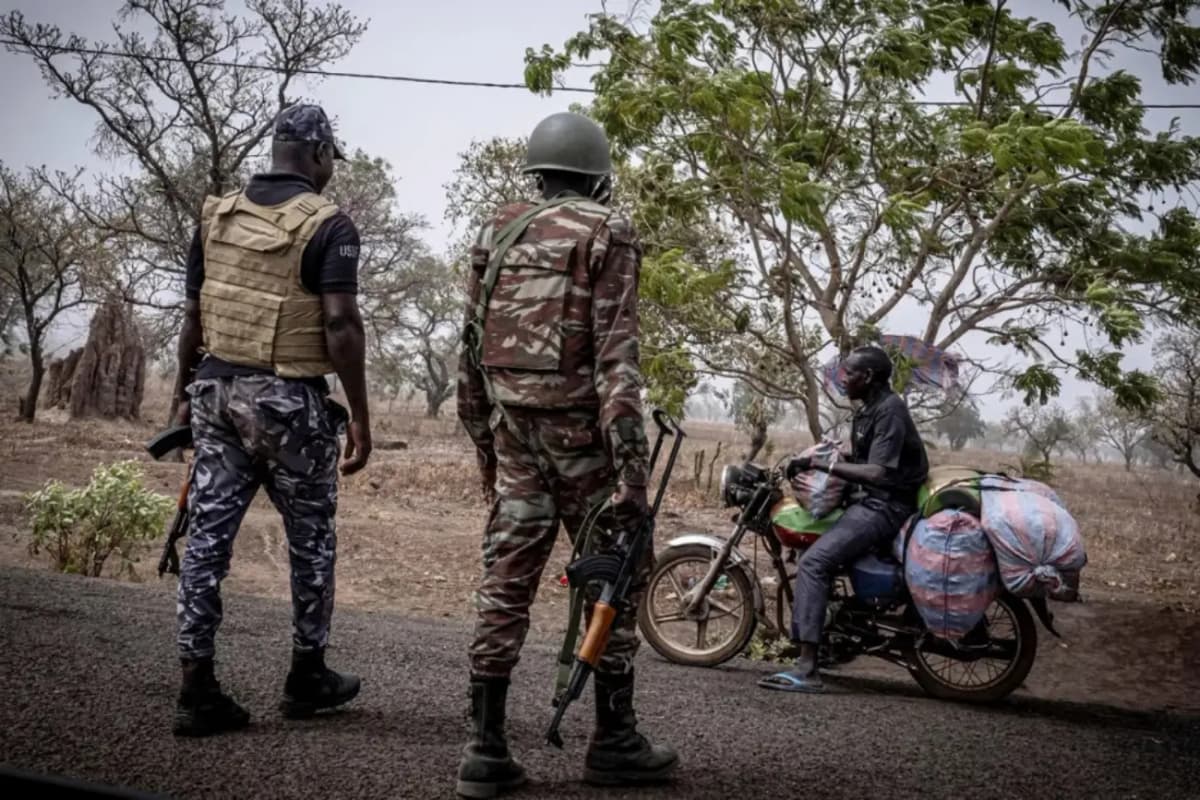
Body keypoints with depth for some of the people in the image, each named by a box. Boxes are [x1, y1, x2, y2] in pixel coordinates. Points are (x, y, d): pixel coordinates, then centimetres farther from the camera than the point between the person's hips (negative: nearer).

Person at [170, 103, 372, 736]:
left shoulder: (217, 215, 9)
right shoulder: (327, 226, -9)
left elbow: (193, 314, 11)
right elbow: (340, 325, -16)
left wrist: (185, 392, 20)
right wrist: (360, 415, -11)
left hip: (217, 391, 5)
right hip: (288, 400, -5)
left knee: (208, 534, 5)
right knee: (311, 538, 12)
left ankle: (197, 690, 4)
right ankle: (307, 676, 24)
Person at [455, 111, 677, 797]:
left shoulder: (499, 233, 13)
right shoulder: (608, 234, -5)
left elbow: (473, 349, 14)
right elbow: (617, 353, -15)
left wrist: (484, 444, 22)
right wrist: (632, 465, -18)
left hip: (512, 430, 5)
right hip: (580, 431, -5)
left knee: (506, 581, 6)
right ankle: (614, 741, 14)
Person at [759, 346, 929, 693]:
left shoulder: (889, 409, -15)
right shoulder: (866, 411, 16)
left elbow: (877, 472, -25)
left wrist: (821, 464, -25)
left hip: (888, 505, -11)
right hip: (873, 500, 11)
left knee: (814, 561, -23)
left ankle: (807, 669, -27)